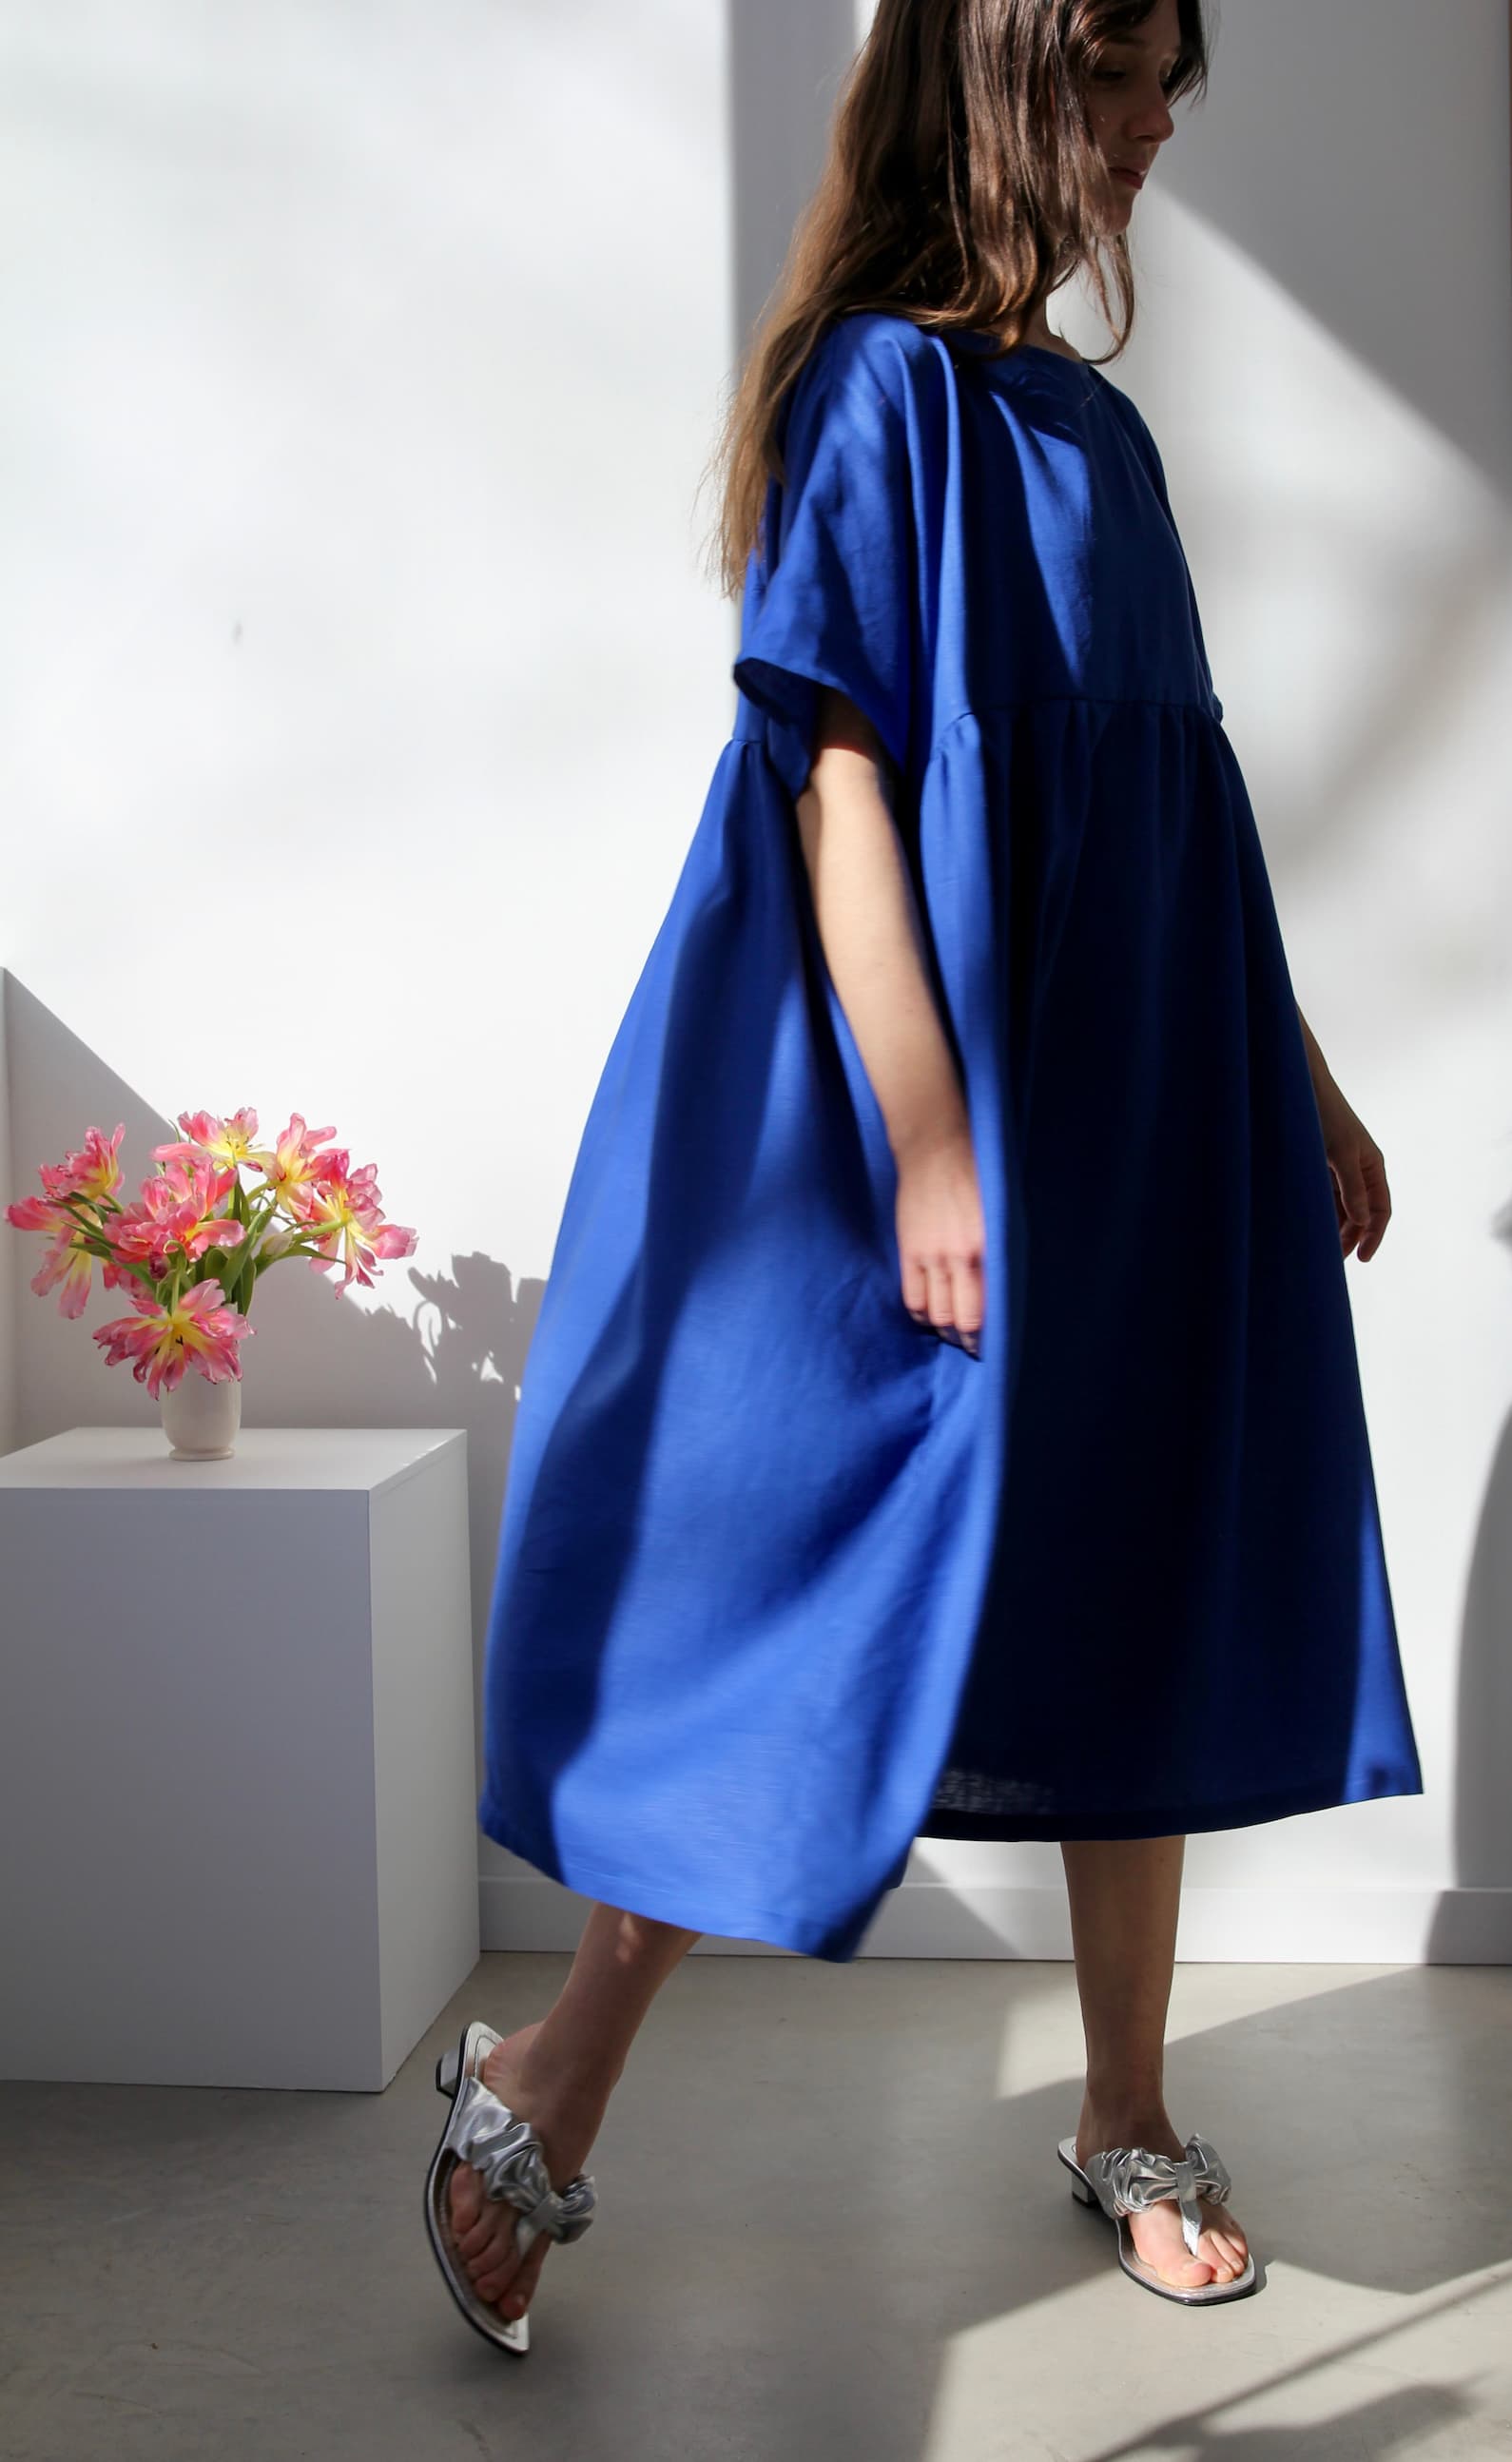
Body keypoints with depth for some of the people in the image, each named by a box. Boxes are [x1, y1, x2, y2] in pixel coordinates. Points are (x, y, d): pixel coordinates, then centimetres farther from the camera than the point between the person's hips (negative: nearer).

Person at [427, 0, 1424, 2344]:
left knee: (1151, 1609, 12)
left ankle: (1130, 2115, 27)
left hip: (1152, 1117, 8)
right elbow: (838, 778, -16)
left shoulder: (1096, 423, 15)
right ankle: (547, 2091, 11)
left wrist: (1306, 1088, 19)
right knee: (870, 1596, -6)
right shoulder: (882, 387, -8)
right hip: (966, 1118, -8)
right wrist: (929, 1148, -21)